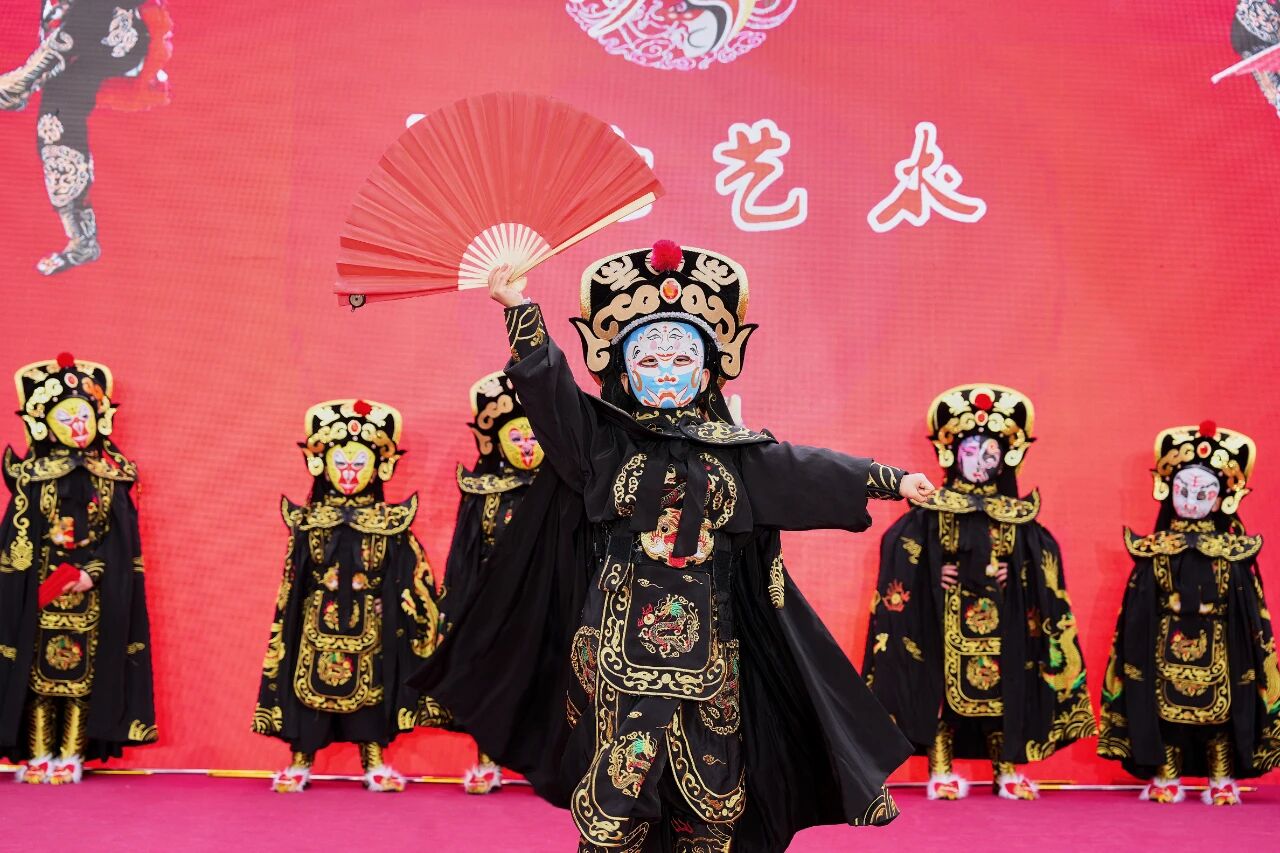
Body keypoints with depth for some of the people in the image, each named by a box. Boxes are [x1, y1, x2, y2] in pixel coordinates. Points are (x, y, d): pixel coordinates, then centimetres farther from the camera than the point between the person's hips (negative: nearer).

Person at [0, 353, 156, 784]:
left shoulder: (111, 477, 4)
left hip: (96, 594, 0)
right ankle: (39, 756, 9)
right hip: (40, 591, 0)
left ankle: (71, 756, 7)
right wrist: (51, 575, -11)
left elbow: (119, 538, 0)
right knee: (38, 669, 1)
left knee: (84, 672, 0)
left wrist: (92, 572, -13)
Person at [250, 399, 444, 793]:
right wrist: (285, 629, -1)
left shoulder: (390, 524, 0)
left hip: (369, 626, 0)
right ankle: (300, 761, 14)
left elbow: (409, 577, 3)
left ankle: (374, 762, 14)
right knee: (309, 682, 2)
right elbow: (291, 586, 3)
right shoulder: (308, 522, 1)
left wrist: (412, 600, -9)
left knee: (370, 684, 4)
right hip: (318, 624, 0)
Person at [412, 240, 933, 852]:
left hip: (705, 636, 3)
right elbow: (549, 386, -8)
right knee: (618, 764, -3)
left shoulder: (734, 450, 8)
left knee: (711, 768, 7)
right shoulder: (603, 438, 2)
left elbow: (812, 470, 12)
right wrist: (522, 313, -18)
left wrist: (890, 479, 12)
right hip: (621, 632, -2)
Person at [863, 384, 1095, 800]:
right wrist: (935, 571, -15)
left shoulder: (1016, 516, 6)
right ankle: (941, 773, 6)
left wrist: (1013, 572, -11)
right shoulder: (932, 509, 0)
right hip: (945, 621, -2)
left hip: (1000, 622, 2)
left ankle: (1007, 772, 16)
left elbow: (1041, 557, 6)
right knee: (942, 686, -2)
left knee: (1002, 687, 5)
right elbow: (899, 545, -5)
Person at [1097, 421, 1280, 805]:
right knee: (1164, 710, 3)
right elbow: (1139, 609, -1)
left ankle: (1221, 782, 16)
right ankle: (1166, 779, 16)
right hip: (1167, 647, 0)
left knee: (1220, 711, 3)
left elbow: (1248, 608, 1)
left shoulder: (1232, 549, 0)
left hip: (1218, 647, 0)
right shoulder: (1155, 548, 0)